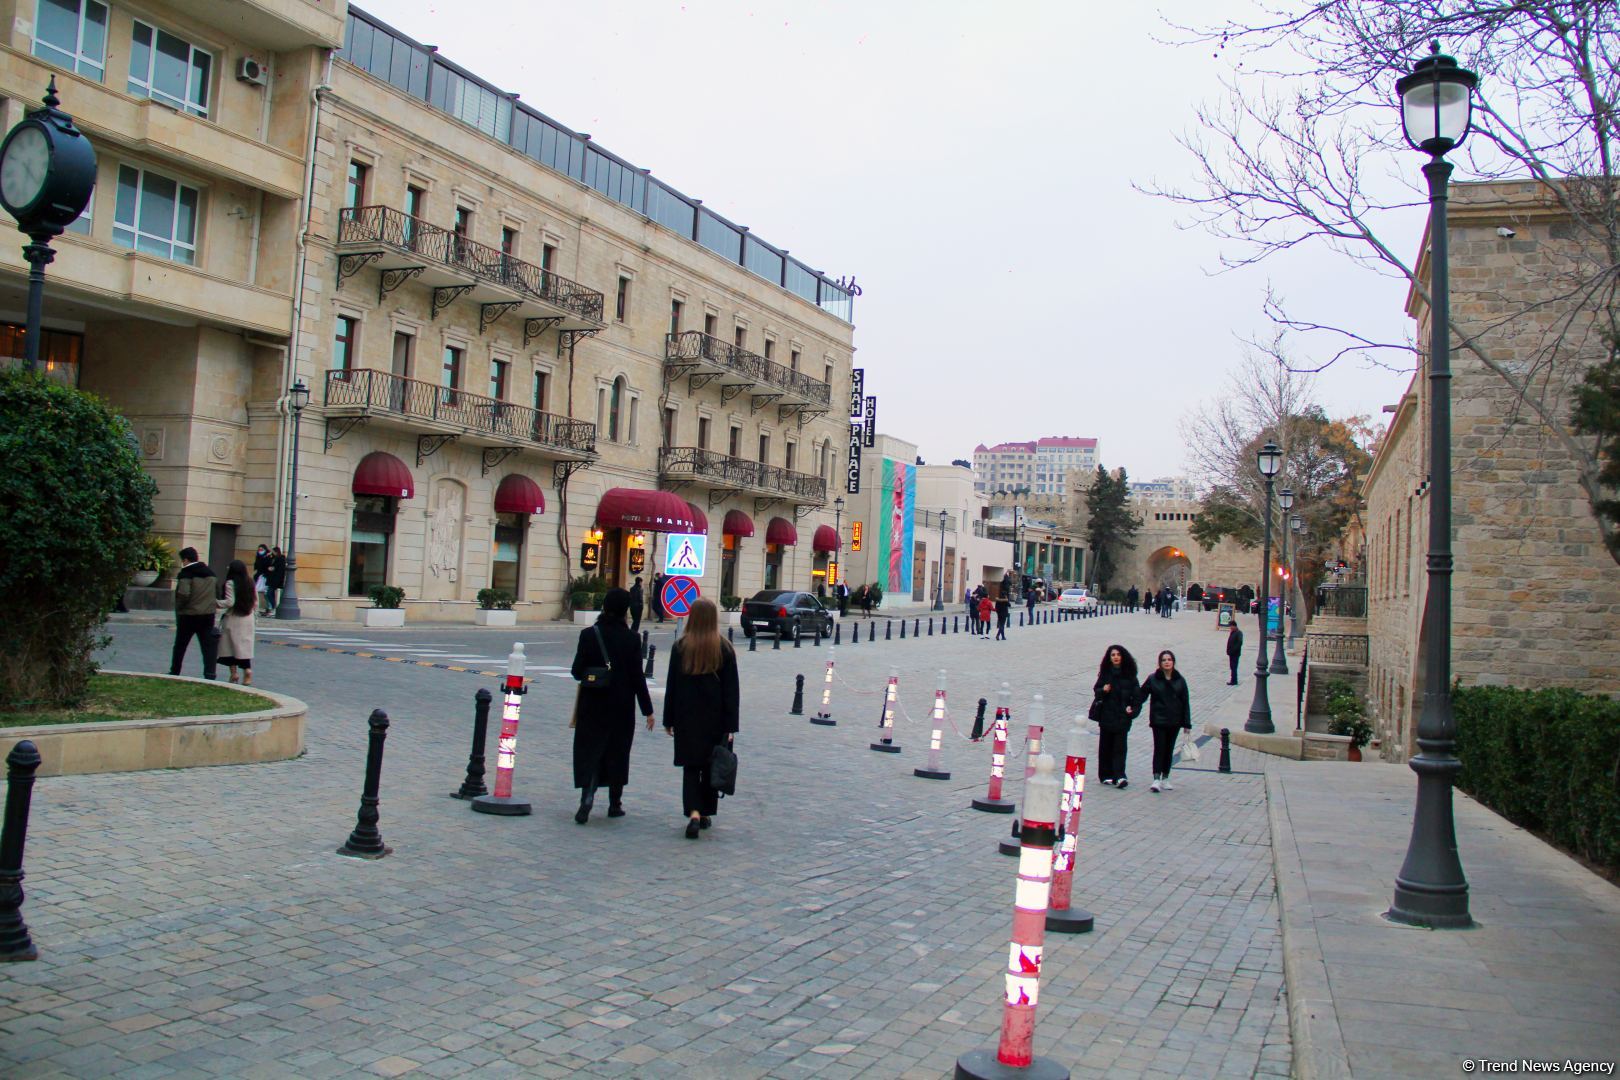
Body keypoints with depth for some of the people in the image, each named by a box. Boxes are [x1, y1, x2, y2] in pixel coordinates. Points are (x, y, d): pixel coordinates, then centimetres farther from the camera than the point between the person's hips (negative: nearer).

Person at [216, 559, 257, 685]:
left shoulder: (230, 583, -11)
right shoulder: (251, 584, 5)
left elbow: (229, 602, -16)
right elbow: (256, 604, 8)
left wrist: (216, 603, -2)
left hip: (232, 619, -4)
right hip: (247, 620, 5)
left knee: (229, 646, 7)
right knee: (244, 645, 6)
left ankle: (233, 672, 5)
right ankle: (247, 669, -9)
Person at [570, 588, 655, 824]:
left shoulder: (589, 634, -6)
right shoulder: (631, 639, -7)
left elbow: (577, 670, -6)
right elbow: (637, 677, -6)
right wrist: (647, 710, 0)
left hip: (593, 706, 0)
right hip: (622, 707, 0)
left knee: (590, 751, 4)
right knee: (617, 753, 12)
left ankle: (587, 799, -16)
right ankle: (615, 804, 20)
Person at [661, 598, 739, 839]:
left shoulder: (680, 647, -5)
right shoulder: (724, 649, -4)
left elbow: (671, 685, -1)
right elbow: (731, 690, -3)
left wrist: (669, 719, 7)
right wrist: (730, 726, 1)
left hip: (687, 719, -1)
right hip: (715, 719, 1)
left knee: (690, 767, 2)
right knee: (711, 766, 14)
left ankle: (694, 813, -16)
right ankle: (706, 814, 23)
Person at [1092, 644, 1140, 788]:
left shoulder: (1129, 675, 2)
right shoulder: (1105, 673, 5)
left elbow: (1138, 694, 6)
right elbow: (1096, 690, 11)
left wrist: (1133, 708, -8)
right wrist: (1103, 690, -11)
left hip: (1122, 716, -2)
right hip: (1106, 715, 2)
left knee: (1120, 747, -8)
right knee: (1106, 746, 4)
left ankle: (1119, 777, -14)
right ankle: (1107, 775, 12)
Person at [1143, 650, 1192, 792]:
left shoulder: (1180, 681, 4)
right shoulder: (1153, 679, -2)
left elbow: (1185, 703, 6)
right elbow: (1142, 695, 1)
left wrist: (1187, 724, 3)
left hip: (1174, 721, 3)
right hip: (1158, 721, -3)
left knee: (1169, 750, 9)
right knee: (1159, 749, -9)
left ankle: (1165, 778, 19)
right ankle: (1156, 779, -12)